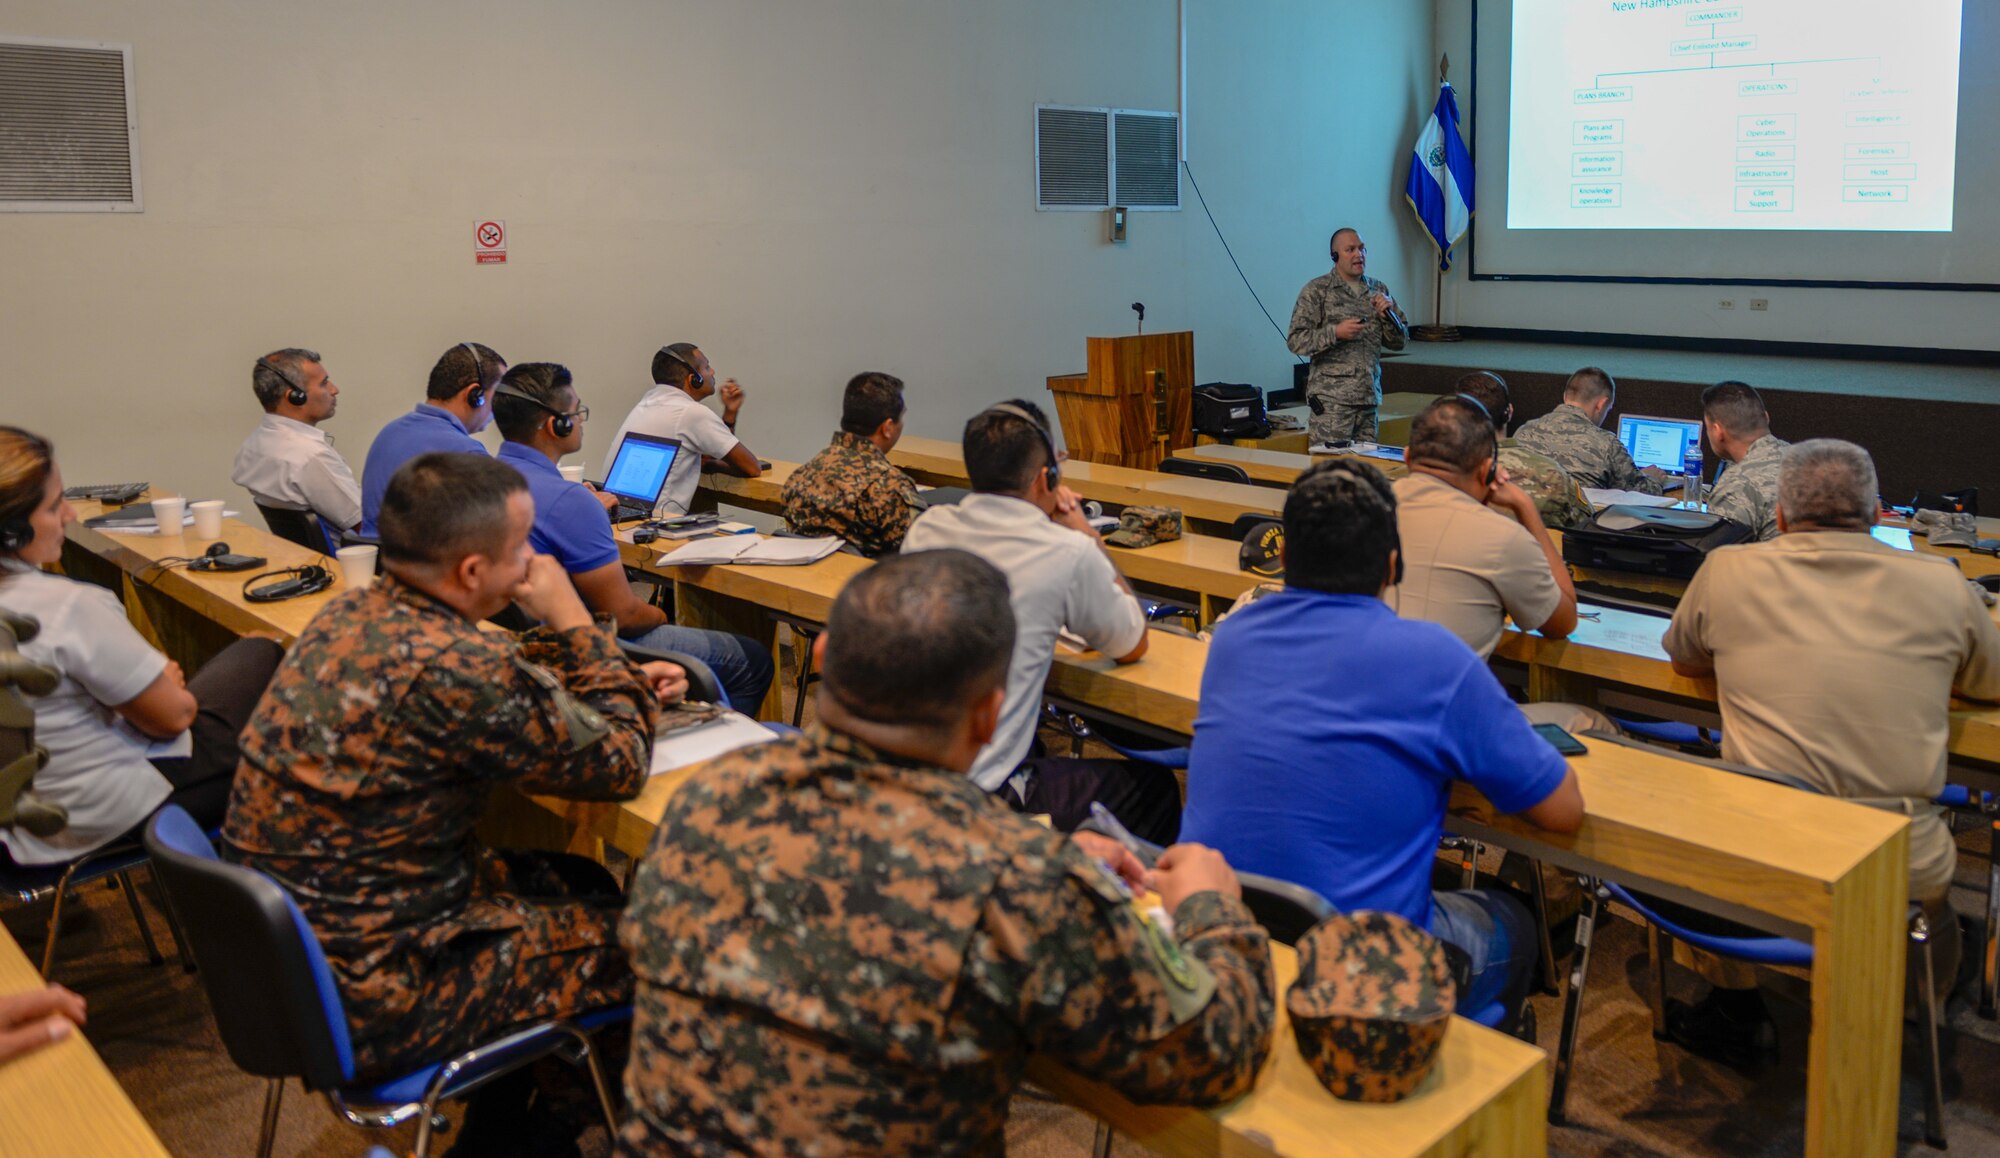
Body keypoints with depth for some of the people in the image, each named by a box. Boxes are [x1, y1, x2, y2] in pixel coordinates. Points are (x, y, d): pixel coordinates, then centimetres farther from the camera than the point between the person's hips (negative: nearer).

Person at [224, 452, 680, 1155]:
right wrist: (572, 621, -7)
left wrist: (624, 684, 5)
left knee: (583, 885, 22)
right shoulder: (449, 668, -30)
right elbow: (619, 766, -15)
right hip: (371, 1005, -9)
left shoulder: (350, 615, -1)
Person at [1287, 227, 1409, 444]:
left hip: (1369, 396, 5)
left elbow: (1399, 342, 16)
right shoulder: (1316, 291, 0)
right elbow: (1296, 341, -6)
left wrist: (1388, 315, -3)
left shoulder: (1379, 290, 14)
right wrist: (1335, 332, -18)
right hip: (1332, 400, -5)